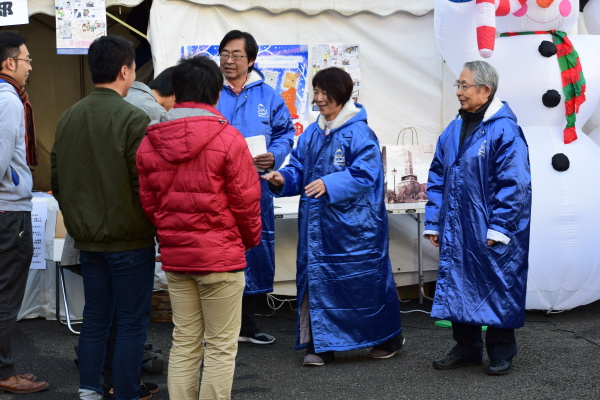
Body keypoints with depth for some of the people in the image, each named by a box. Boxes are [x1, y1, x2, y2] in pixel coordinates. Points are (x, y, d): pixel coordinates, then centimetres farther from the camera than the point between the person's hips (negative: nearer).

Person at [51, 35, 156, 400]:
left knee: (95, 318, 15)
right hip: (129, 239, -6)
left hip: (87, 238, 6)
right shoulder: (133, 119, -15)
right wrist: (158, 229, -3)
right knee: (132, 322, 2)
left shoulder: (68, 118, 5)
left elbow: (57, 181, 11)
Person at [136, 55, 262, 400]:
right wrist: (252, 239, 7)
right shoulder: (228, 139, -13)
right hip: (221, 255, -5)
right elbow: (245, 201, -10)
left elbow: (148, 203, 5)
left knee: (184, 341, 15)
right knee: (221, 346, 4)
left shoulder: (150, 142, 2)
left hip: (174, 255, 5)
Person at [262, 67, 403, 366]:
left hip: (354, 225, -6)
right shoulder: (311, 134, 10)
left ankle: (388, 338, 23)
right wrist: (283, 179, -9)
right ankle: (320, 345, 12)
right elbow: (299, 169, 12)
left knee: (365, 279, 4)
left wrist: (329, 184, -30)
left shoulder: (360, 134, -11)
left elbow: (365, 174, -19)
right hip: (318, 223, 6)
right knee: (316, 279, 4)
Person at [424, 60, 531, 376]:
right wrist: (433, 223, 9)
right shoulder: (453, 130, 9)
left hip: (493, 234, -7)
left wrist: (499, 229, -19)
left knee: (498, 288, 4)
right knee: (458, 285, 12)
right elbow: (437, 179, 13)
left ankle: (501, 353, 18)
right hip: (457, 231, 7)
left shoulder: (503, 129, -13)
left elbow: (513, 184, -17)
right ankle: (467, 349, 26)